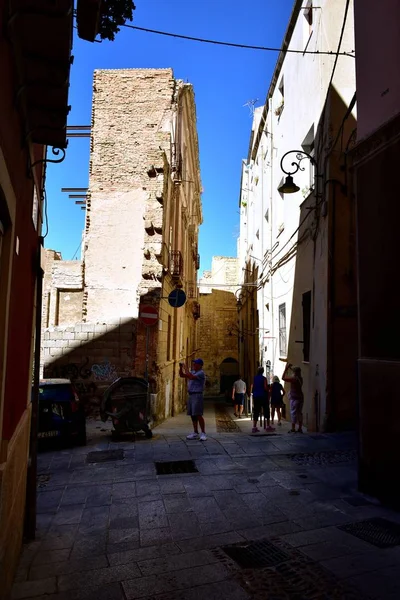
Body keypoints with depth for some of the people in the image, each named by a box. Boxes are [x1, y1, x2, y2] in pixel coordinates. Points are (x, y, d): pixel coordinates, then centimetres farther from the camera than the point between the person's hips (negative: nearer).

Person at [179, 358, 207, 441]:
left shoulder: (201, 373, -10)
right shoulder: (193, 372, 16)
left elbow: (191, 377, -24)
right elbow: (182, 375, 19)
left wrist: (185, 367, -17)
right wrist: (181, 367, 3)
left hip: (197, 395, -9)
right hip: (190, 395, 9)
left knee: (198, 415, -10)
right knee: (192, 415, 9)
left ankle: (203, 433, -4)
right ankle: (195, 433, 15)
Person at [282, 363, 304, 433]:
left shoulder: (294, 379, -15)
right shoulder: (300, 378, 8)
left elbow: (283, 377, -12)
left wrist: (286, 368, -6)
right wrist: (290, 368, 28)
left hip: (294, 398, -8)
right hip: (300, 397, 8)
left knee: (293, 413, -4)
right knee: (299, 413, 12)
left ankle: (293, 429, -5)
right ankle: (300, 428, 15)